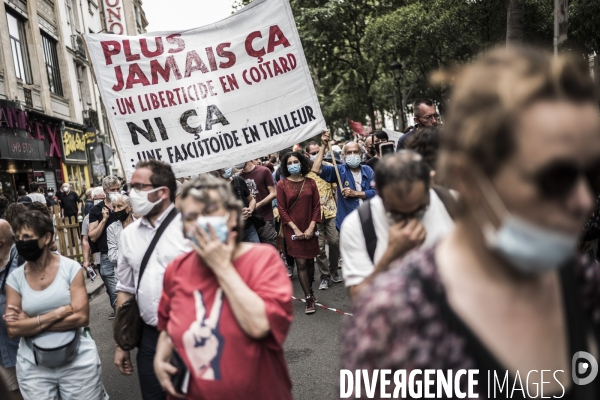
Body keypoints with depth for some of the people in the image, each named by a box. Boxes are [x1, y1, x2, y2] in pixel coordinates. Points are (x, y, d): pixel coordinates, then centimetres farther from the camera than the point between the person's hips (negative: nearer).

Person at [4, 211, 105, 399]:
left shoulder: (71, 268, -9)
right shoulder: (15, 278, -2)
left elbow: (81, 317, -15)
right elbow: (13, 329, -9)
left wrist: (31, 322, -13)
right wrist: (59, 312, -18)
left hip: (78, 361, -2)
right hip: (33, 367, 2)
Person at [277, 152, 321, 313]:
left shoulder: (310, 182, 4)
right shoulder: (282, 184, -2)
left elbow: (316, 206, 2)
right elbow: (282, 209, -4)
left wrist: (311, 227, -8)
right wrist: (296, 229, -10)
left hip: (309, 229, 3)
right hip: (293, 229, -2)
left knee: (310, 261, 9)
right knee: (301, 263, -6)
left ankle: (310, 290, 28)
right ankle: (309, 298, 0)